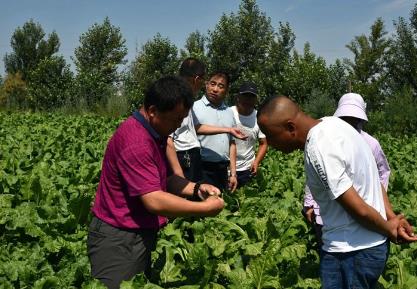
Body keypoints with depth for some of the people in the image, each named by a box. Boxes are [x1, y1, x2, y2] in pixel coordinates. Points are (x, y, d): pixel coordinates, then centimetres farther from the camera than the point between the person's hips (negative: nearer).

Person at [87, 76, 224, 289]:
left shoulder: (155, 134, 8)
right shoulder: (136, 141, -25)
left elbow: (164, 179, 16)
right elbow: (154, 201, -28)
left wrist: (196, 188, -1)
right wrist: (206, 208, -19)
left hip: (142, 235, 10)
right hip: (118, 241, -9)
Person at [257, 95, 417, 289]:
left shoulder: (318, 149, -26)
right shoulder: (331, 123, 3)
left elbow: (359, 209, -23)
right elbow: (372, 177, 8)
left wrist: (389, 230, -6)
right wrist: (392, 218, 4)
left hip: (353, 252, -9)